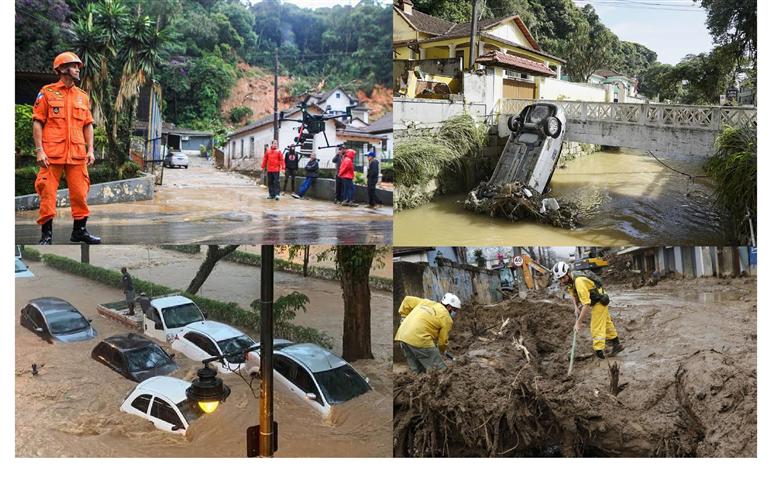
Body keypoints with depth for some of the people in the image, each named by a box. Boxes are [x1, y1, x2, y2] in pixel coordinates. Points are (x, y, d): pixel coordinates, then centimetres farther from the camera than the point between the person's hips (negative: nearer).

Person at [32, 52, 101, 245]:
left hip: (77, 154, 4)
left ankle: (80, 230, 16)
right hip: (51, 154, -4)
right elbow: (37, 122, -1)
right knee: (48, 194, -1)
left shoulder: (83, 96, 15)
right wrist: (39, 150, -9)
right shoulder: (47, 92, 3)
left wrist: (90, 149, 6)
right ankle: (46, 234, 7)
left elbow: (88, 125, 16)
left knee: (80, 193, 4)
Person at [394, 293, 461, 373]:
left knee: (416, 371, 16)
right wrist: (442, 352, 27)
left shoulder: (426, 302, 21)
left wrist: (404, 315, 29)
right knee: (439, 370, -2)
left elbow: (407, 300, 23)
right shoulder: (447, 318, 4)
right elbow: (442, 340, 8)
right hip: (419, 339, -8)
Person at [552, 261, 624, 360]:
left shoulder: (579, 281, -38)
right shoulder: (569, 279, -10)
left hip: (599, 301, -10)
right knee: (606, 323, 23)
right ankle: (617, 345, 39)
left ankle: (599, 353, -6)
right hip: (598, 301, 10)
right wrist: (576, 307, -6)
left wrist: (578, 322, -38)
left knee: (597, 328, -10)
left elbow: (586, 304, -40)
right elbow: (573, 293, 11)